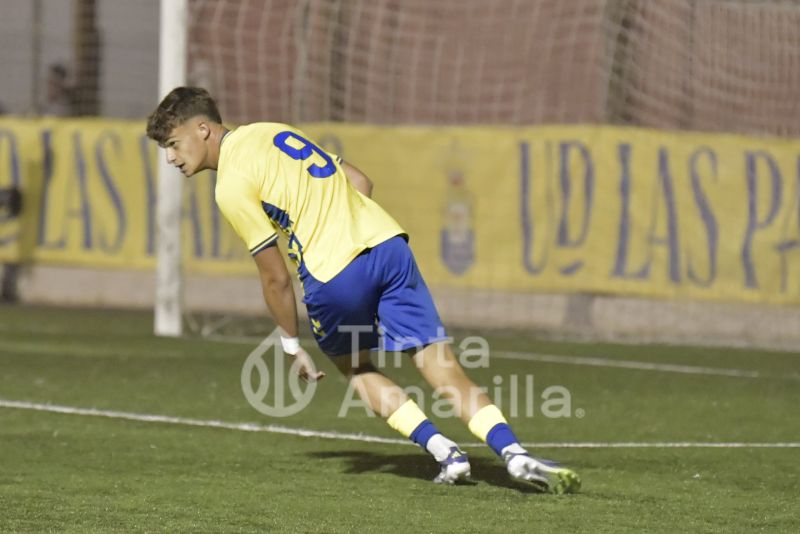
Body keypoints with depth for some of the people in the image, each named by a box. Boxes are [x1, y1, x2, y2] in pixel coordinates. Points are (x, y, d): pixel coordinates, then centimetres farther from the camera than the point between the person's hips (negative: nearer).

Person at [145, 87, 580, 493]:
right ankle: (513, 453, -16)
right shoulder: (271, 132, 20)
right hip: (388, 243, 6)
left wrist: (293, 346, 9)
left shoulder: (231, 186, -3)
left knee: (354, 367, 23)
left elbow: (275, 277, -2)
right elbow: (360, 182, 22)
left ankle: (444, 452, 12)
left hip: (334, 277, -6)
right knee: (443, 369, 2)